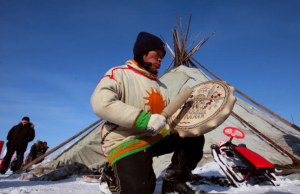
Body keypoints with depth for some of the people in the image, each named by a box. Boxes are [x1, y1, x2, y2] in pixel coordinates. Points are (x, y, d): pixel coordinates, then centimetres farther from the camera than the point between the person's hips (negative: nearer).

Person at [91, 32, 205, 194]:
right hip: (126, 144, -7)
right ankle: (113, 174, 8)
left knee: (194, 138, -2)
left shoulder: (160, 86, 18)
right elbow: (101, 103, -24)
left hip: (158, 136, 7)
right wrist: (144, 120, -29)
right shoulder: (119, 73, -7)